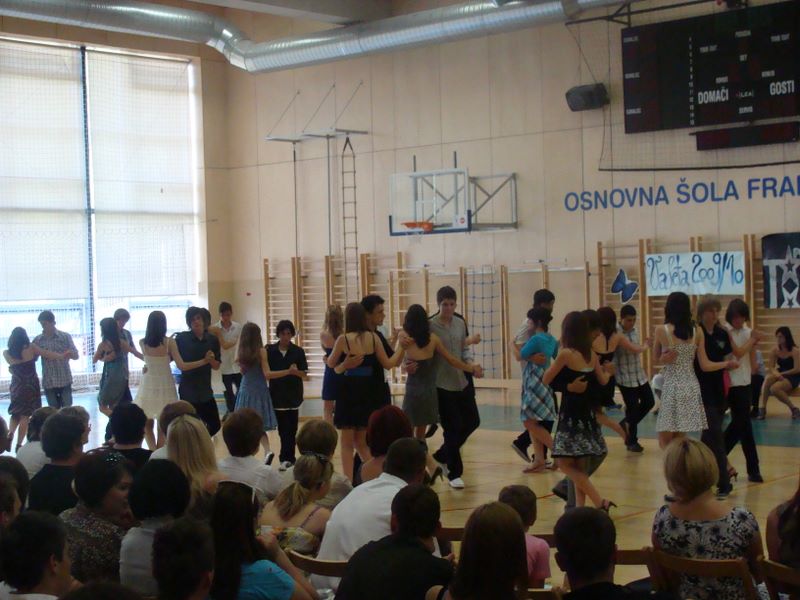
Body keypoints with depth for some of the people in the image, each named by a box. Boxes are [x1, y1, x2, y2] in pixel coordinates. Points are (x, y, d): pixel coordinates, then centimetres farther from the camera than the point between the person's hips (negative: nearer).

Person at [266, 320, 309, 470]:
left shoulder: (298, 351, -2)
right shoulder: (270, 350, 0)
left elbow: (305, 374, -5)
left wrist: (296, 372, -23)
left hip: (293, 395, 0)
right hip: (277, 394, 1)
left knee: (291, 429, 0)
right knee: (283, 429, 2)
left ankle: (286, 458, 4)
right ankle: (288, 458, 9)